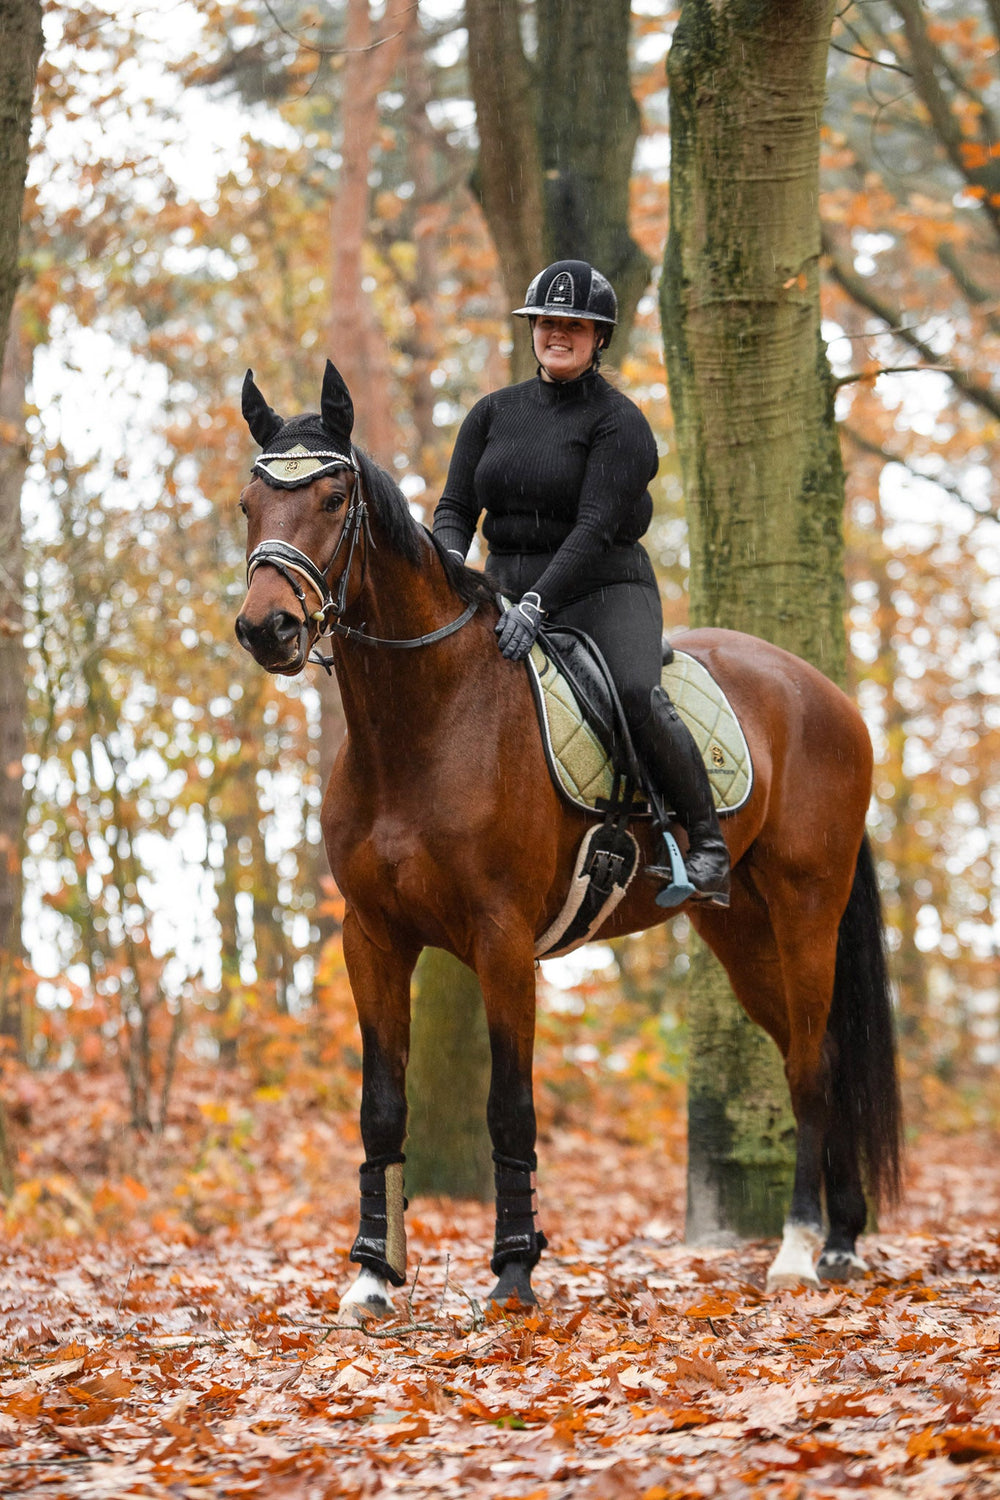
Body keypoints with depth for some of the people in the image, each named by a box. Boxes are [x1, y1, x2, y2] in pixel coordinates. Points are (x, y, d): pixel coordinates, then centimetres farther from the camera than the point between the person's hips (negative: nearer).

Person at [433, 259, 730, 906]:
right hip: (506, 588, 6)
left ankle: (708, 846, -23)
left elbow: (595, 526, -17)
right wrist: (452, 567, -14)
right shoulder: (494, 412, 12)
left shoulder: (618, 422, -6)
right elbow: (455, 507, 10)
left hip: (603, 592, -6)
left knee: (638, 694, -31)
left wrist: (537, 604, -29)